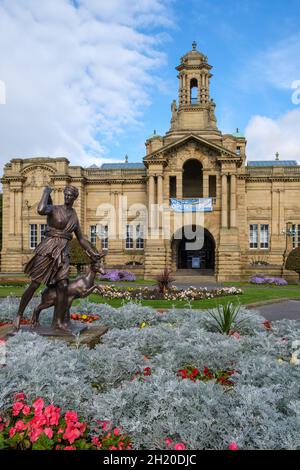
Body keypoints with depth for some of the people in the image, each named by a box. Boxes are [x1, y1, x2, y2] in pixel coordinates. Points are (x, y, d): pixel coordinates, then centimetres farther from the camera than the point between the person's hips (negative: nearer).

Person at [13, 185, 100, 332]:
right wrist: (46, 192, -13)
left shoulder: (74, 216, 13)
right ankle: (19, 315, 19)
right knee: (34, 285, 0)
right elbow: (40, 210, -29)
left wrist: (92, 252, 13)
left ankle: (58, 321, 2)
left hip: (63, 253, 4)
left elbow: (81, 239, 20)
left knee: (63, 286, -8)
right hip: (47, 249, -4)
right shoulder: (54, 209, -3)